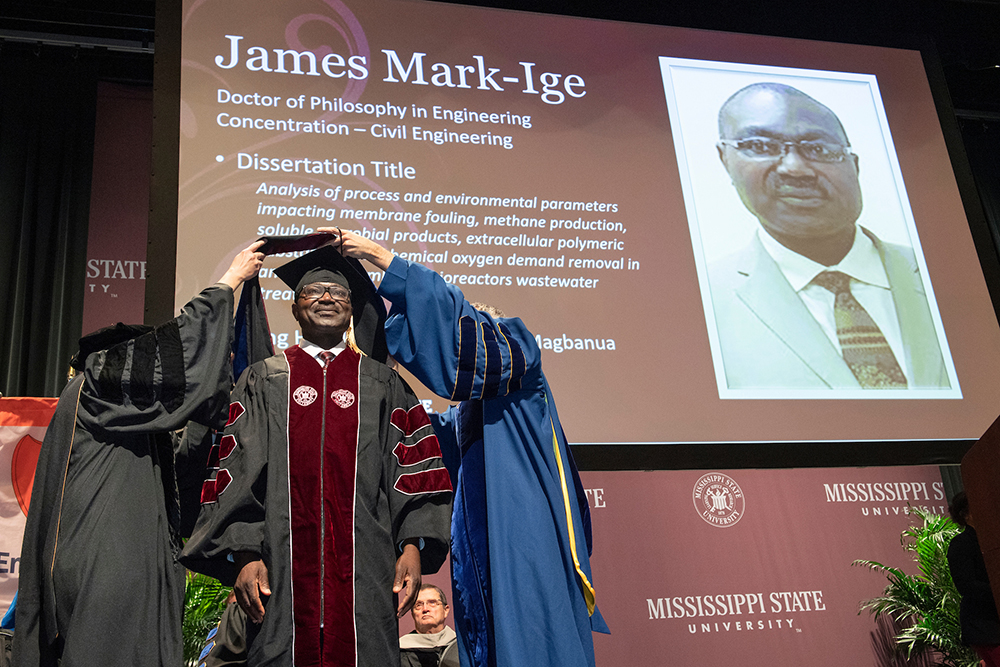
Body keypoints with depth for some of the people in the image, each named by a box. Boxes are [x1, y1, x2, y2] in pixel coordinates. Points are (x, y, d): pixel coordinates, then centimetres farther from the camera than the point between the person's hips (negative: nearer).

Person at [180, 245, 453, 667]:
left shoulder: (382, 384, 13)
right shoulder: (263, 380, 12)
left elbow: (415, 465, 7)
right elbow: (235, 471, 5)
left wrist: (413, 545, -6)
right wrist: (243, 553, -6)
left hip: (365, 570, 1)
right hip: (284, 567, 0)